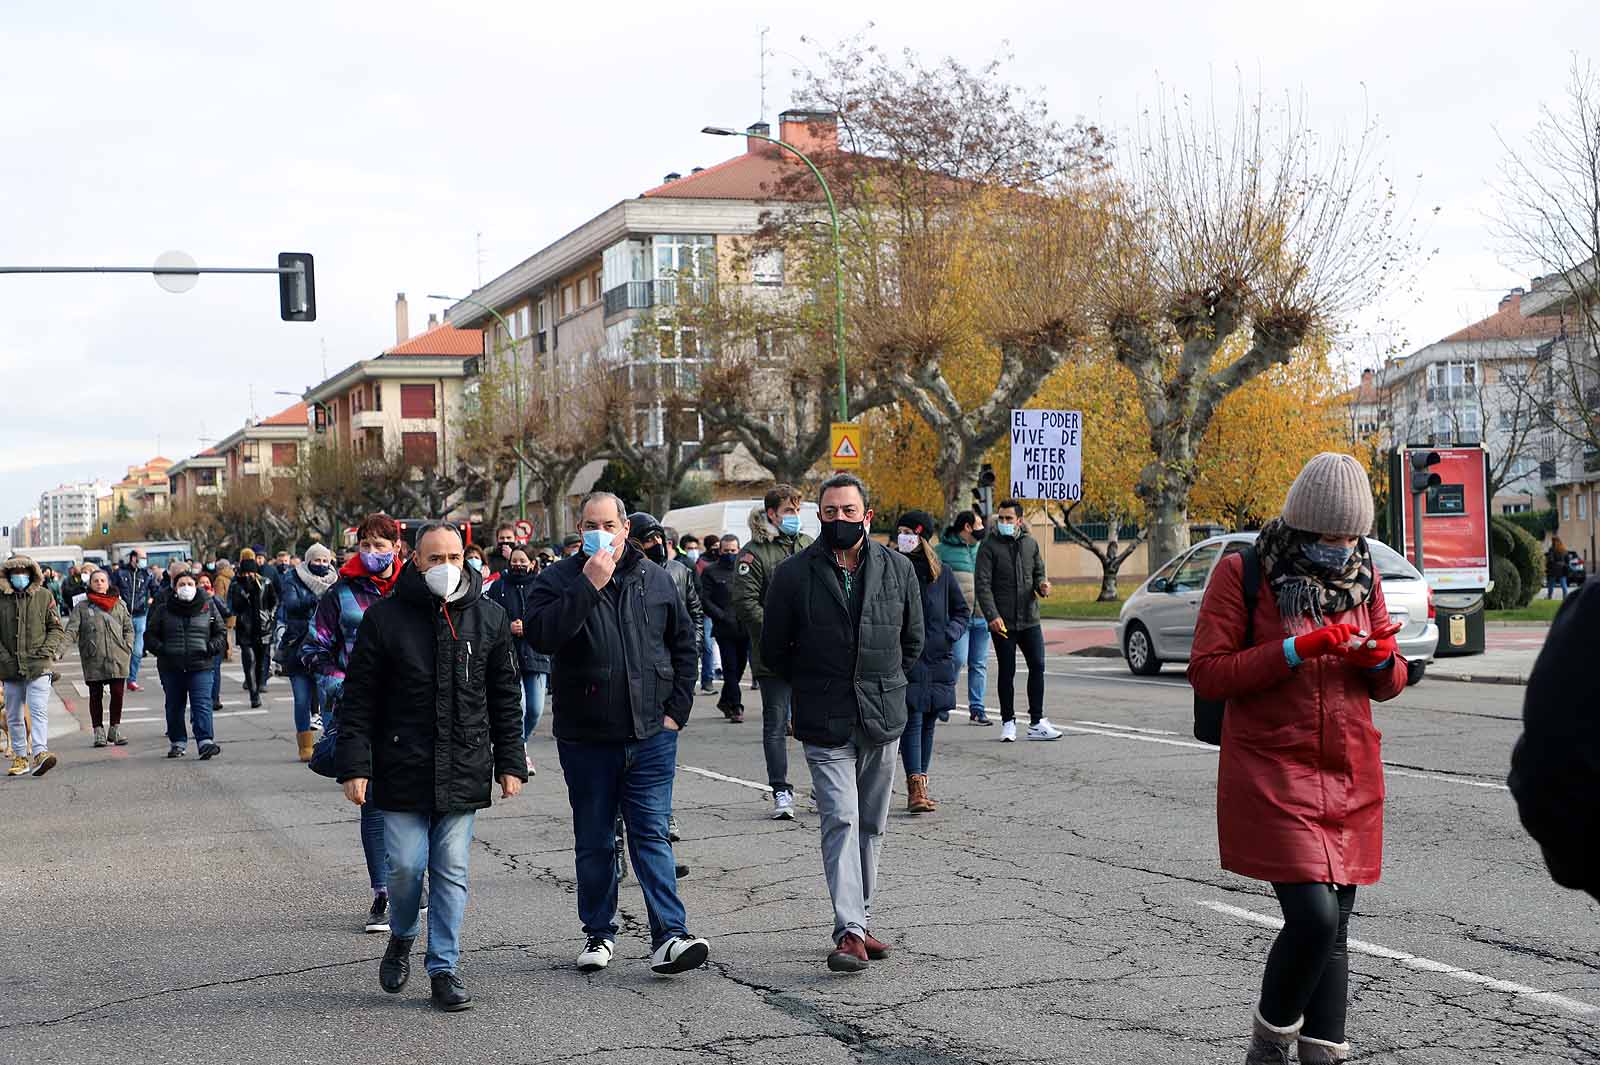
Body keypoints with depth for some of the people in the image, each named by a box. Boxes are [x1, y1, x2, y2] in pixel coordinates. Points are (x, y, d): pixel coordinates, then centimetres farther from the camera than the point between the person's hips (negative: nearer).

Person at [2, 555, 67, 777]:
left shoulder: (44, 596, 4)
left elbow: (57, 629, 8)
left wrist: (47, 650, -6)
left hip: (39, 666, -2)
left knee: (38, 711, -16)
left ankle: (39, 753, -25)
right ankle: (20, 757, 23)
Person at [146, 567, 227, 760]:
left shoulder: (207, 606, 5)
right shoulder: (163, 609, 4)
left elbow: (221, 632, 12)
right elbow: (150, 635, 9)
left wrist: (211, 647, -7)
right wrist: (161, 649, -9)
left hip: (201, 665, -2)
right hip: (171, 667, 2)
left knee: (202, 704, -12)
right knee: (174, 706, 12)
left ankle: (206, 742, -20)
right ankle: (178, 742, 24)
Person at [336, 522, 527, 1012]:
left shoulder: (489, 618, 6)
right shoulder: (385, 617, -2)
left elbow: (506, 699, 12)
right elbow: (358, 698, -1)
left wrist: (510, 763, 8)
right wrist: (354, 764, -7)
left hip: (464, 770, 2)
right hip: (403, 769, -2)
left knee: (451, 871, 2)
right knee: (406, 865, -2)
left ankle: (444, 968, 12)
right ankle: (402, 938, 27)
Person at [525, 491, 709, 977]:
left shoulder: (655, 580, 7)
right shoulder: (558, 580, -2)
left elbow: (683, 644, 15)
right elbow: (541, 635, -20)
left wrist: (676, 709, 6)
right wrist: (588, 586, -22)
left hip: (651, 735, 1)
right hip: (586, 737, 0)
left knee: (651, 835, -3)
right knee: (594, 841, 10)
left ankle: (669, 936, -8)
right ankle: (598, 932, 22)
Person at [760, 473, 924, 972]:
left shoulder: (898, 569, 4)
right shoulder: (794, 574, -4)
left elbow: (913, 640, 17)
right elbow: (773, 649, 6)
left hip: (882, 722, 3)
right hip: (825, 725, -3)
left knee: (871, 827, 11)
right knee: (841, 820, -15)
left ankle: (860, 920, 22)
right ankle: (850, 931, -19)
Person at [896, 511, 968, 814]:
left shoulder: (942, 573, 8)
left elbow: (962, 610, 16)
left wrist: (951, 634, -1)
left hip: (938, 659, 3)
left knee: (928, 722, 8)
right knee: (912, 720, -11)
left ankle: (920, 785, 17)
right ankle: (916, 787, -13)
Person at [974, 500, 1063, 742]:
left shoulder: (1031, 544, 9)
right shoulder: (989, 546, -5)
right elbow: (982, 585, -10)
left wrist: (1042, 585, -6)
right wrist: (992, 616, -19)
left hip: (1029, 619, 4)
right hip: (1002, 621, -4)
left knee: (1037, 667, 2)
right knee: (1007, 672, 2)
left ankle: (1037, 722, 9)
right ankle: (1008, 722, 12)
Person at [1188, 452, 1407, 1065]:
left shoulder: (1362, 574, 8)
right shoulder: (1243, 573, -7)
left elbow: (1390, 684, 14)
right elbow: (1207, 674, -11)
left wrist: (1380, 660, -10)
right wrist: (1296, 650, -20)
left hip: (1350, 782, 5)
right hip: (1272, 778, -5)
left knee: (1333, 930, 7)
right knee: (1314, 918, -15)